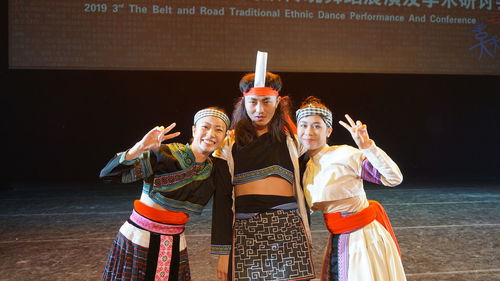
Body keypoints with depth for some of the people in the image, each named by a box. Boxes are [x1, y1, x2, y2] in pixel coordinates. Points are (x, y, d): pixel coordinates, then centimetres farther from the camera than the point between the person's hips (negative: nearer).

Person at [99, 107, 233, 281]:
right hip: (138, 239, -4)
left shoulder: (217, 169, 1)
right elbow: (107, 175, -21)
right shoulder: (164, 154, -15)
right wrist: (139, 148, -36)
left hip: (175, 246, 4)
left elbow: (223, 213, 1)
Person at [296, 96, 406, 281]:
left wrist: (367, 146, -34)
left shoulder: (345, 155, -18)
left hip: (365, 238, -7)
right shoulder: (307, 167, 4)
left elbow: (394, 179, -24)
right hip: (338, 243, 7)